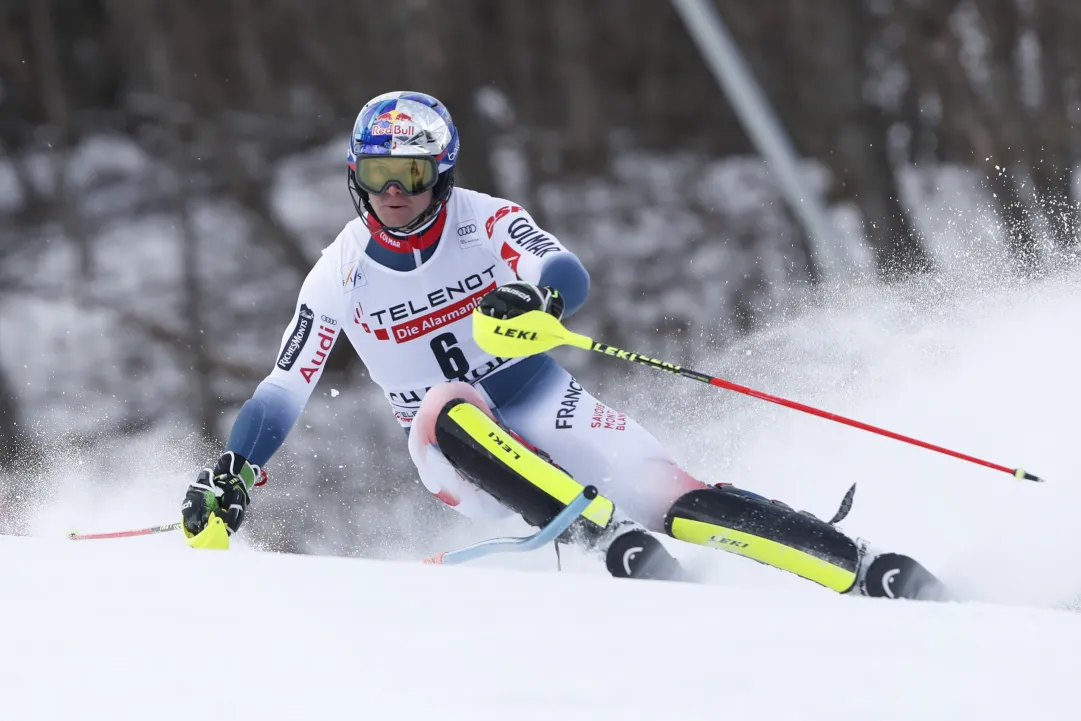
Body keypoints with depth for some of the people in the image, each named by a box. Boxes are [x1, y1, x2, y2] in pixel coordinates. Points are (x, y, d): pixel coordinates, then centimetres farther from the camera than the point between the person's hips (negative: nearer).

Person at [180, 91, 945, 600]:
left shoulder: (485, 222, -11)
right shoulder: (341, 276, -5)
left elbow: (571, 276, -29)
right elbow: (284, 389, -2)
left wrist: (536, 298, -52)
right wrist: (232, 474, -14)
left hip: (544, 407, -1)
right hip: (458, 457, 1)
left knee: (674, 499, -23)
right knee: (450, 405, -36)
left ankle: (866, 567, -24)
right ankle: (604, 533, -45)